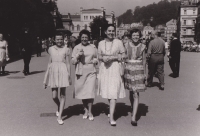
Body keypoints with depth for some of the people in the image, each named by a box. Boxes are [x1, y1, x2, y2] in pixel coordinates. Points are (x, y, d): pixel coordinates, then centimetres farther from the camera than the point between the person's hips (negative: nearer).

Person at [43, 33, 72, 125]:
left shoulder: (66, 50, 3)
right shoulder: (51, 49, 10)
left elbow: (68, 63, 3)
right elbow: (49, 63, 13)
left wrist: (69, 76, -3)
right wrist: (46, 79, 13)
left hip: (63, 71, -2)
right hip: (53, 71, 2)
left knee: (62, 95, -1)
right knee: (54, 96, 1)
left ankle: (59, 117, 5)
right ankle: (59, 107, 35)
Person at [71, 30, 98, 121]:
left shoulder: (93, 47, 8)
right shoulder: (76, 48, 5)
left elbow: (97, 58, 19)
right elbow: (73, 61, 2)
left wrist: (94, 60, -3)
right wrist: (78, 55, -14)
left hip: (91, 72, 0)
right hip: (80, 72, 1)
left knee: (90, 92, -6)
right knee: (82, 92, 8)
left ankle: (90, 112, 8)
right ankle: (86, 111, 25)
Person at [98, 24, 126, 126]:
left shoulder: (118, 42, 0)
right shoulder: (101, 43, 8)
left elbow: (123, 55, 1)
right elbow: (99, 56, 14)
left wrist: (113, 58, -12)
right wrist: (103, 58, -9)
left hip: (115, 69, -3)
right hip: (104, 69, 3)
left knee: (113, 92, -10)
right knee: (106, 91, 10)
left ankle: (111, 117, -11)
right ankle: (112, 110, 33)